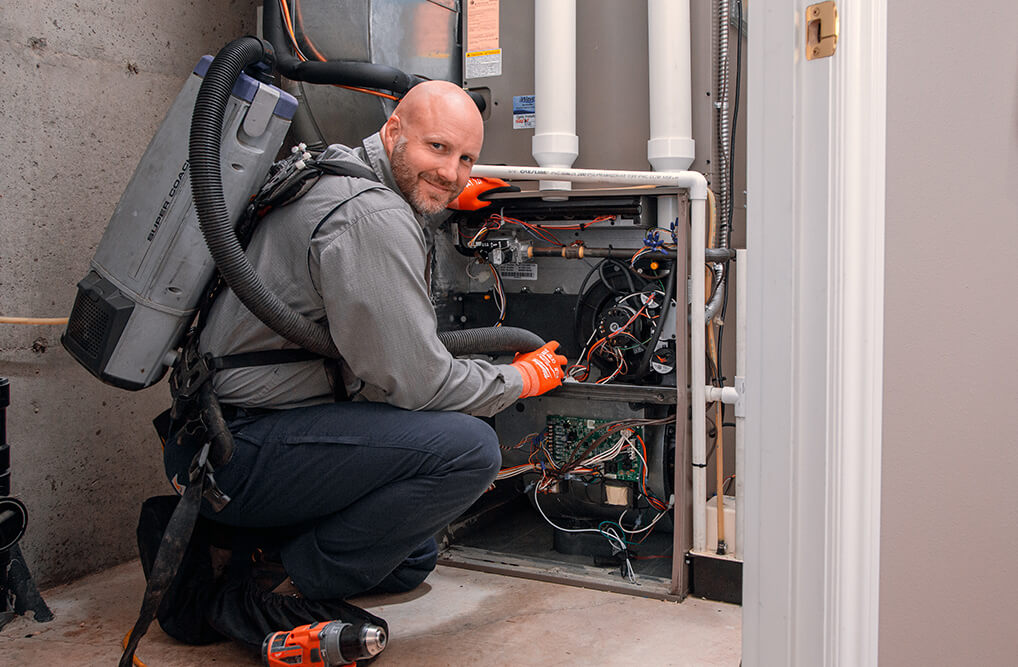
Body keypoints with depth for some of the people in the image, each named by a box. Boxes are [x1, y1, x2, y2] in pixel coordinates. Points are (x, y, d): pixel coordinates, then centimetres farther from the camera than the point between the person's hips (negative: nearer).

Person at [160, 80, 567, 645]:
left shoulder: (338, 171, 11)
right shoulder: (370, 216, -20)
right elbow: (417, 383, -21)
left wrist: (442, 203, 23)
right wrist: (523, 379, -3)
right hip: (234, 450, -10)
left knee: (411, 560, 24)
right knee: (469, 446, -24)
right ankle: (283, 587, -9)